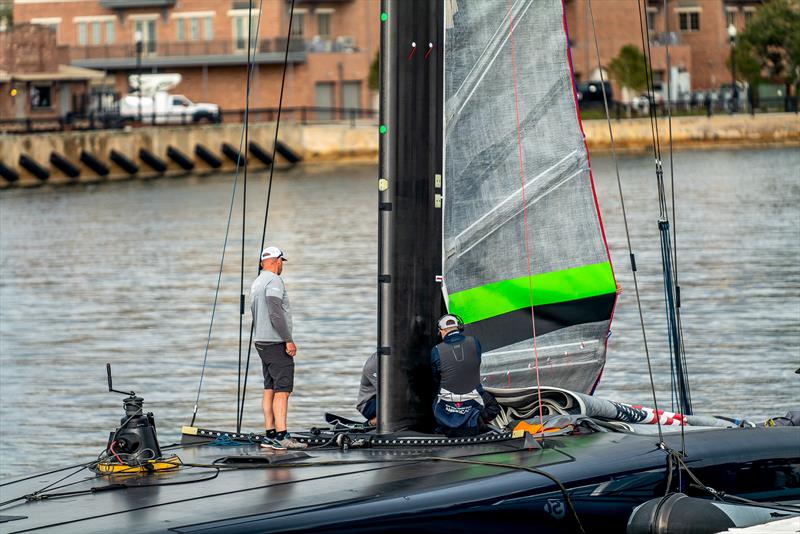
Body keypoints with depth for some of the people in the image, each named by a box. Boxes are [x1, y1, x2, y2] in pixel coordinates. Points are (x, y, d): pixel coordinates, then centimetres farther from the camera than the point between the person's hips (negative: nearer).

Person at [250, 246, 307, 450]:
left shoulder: (256, 283, 17)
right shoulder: (274, 281, -13)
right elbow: (275, 313, -22)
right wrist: (288, 340, -19)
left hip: (261, 341, 10)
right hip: (276, 342, -10)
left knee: (270, 389, 9)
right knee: (282, 389, -12)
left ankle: (270, 435, 8)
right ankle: (281, 436, -19)